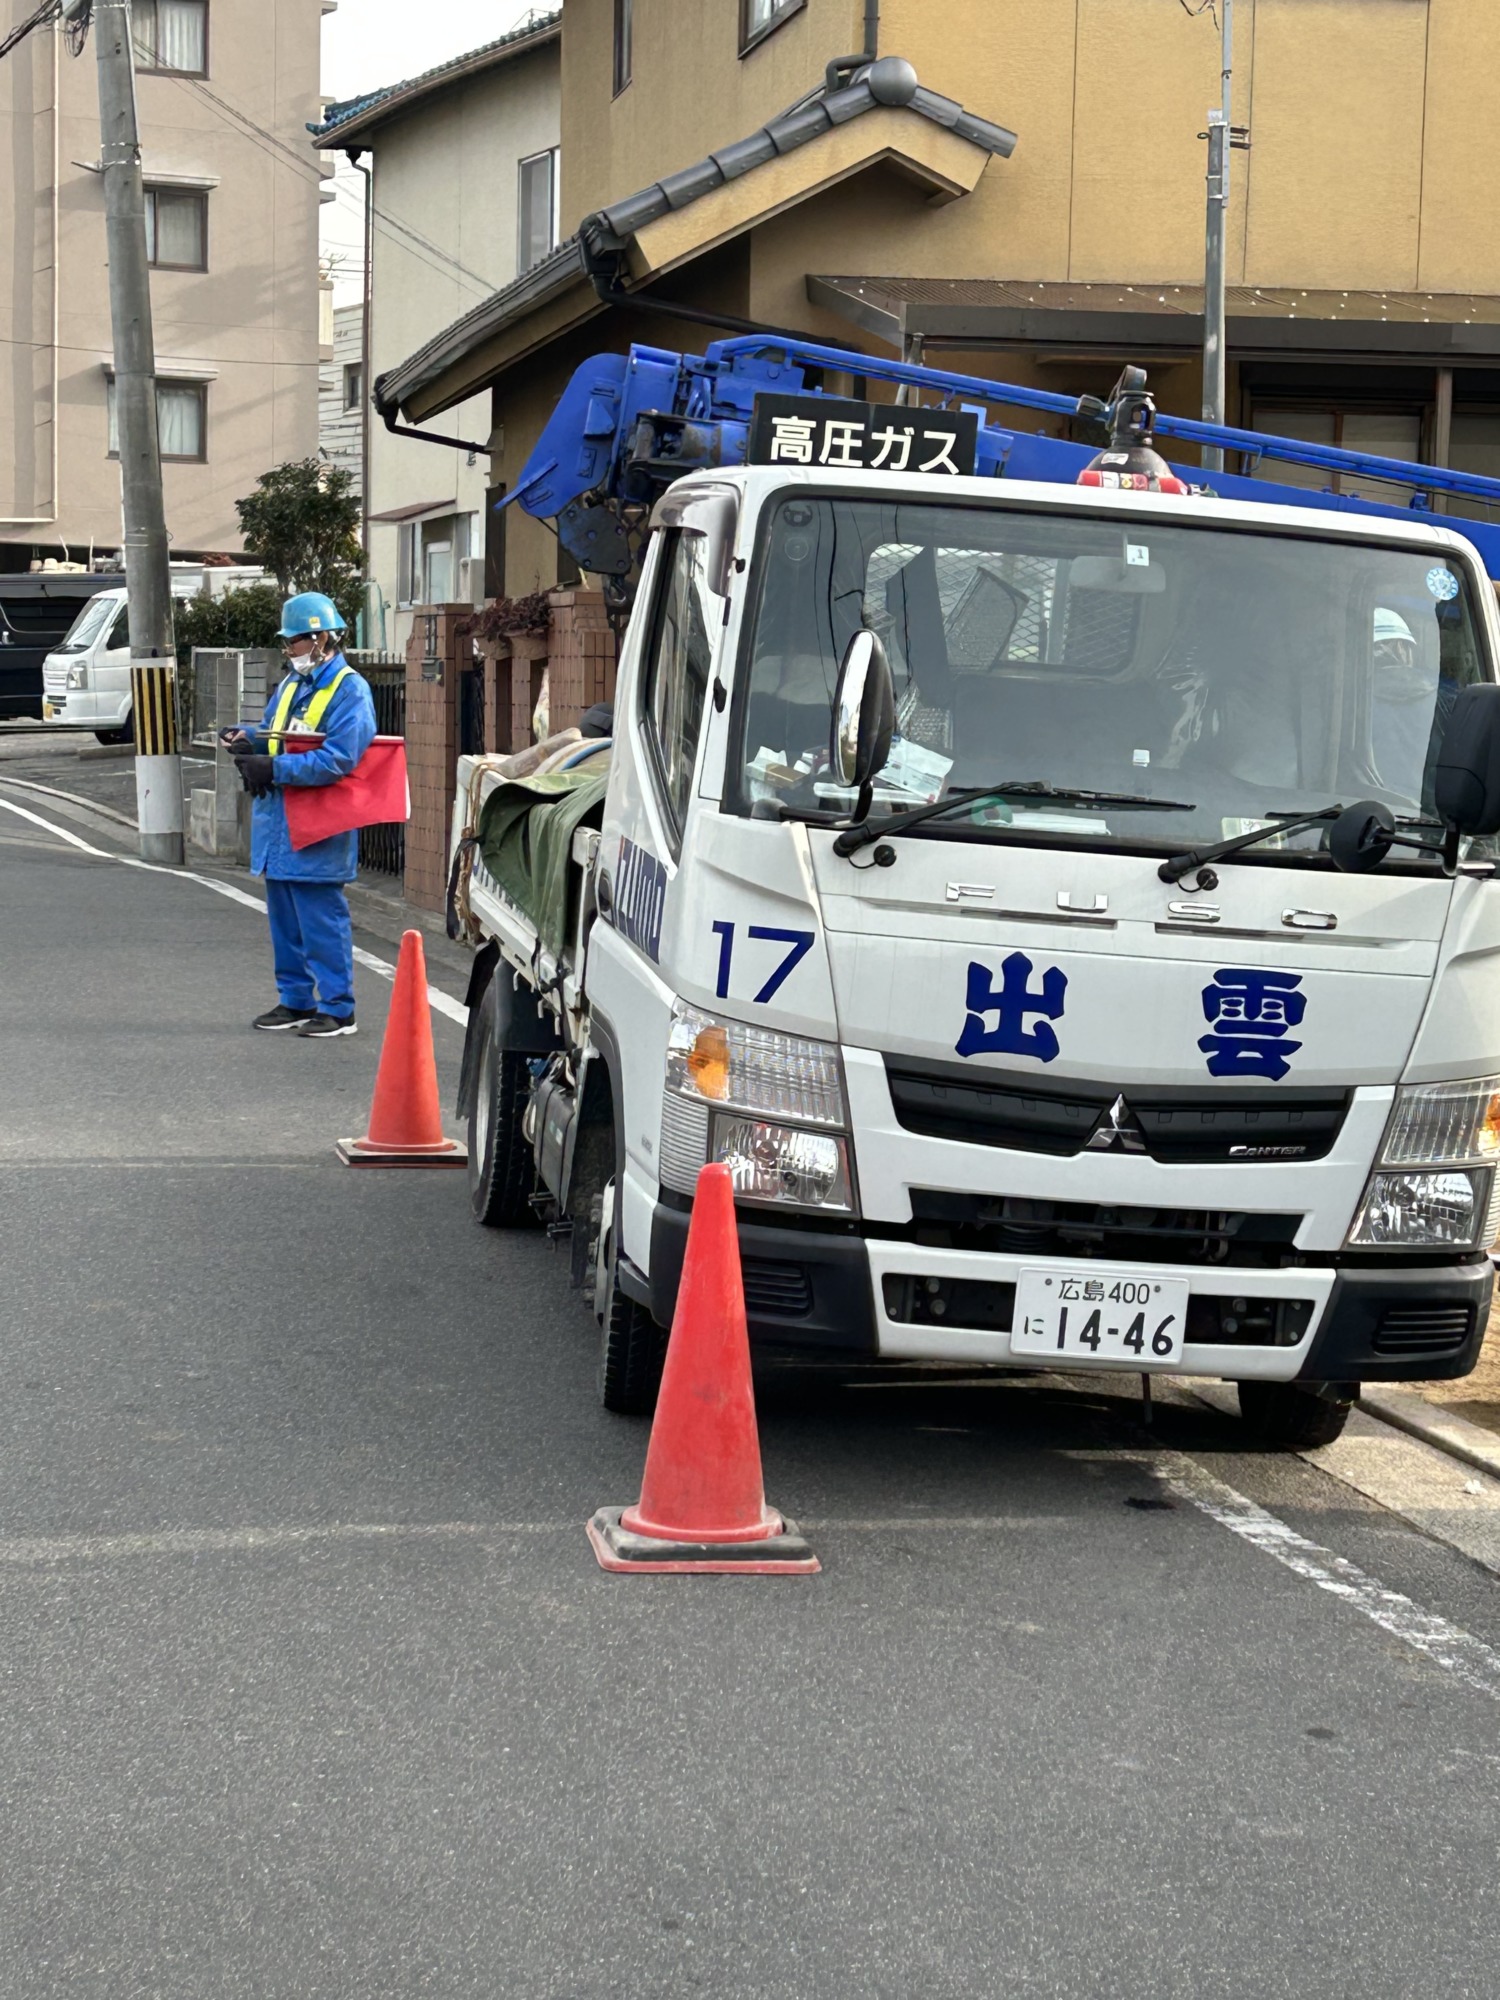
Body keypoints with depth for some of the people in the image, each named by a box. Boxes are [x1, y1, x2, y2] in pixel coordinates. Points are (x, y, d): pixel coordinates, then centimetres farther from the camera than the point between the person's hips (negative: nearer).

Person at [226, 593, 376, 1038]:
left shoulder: (349, 690, -11)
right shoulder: (290, 685, 17)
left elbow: (337, 760, -21)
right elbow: (273, 737, 23)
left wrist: (274, 768, -24)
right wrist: (248, 742, -1)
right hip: (278, 825, 9)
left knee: (322, 919, -5)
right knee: (284, 918, 13)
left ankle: (337, 1009, 2)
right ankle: (296, 1001, 23)